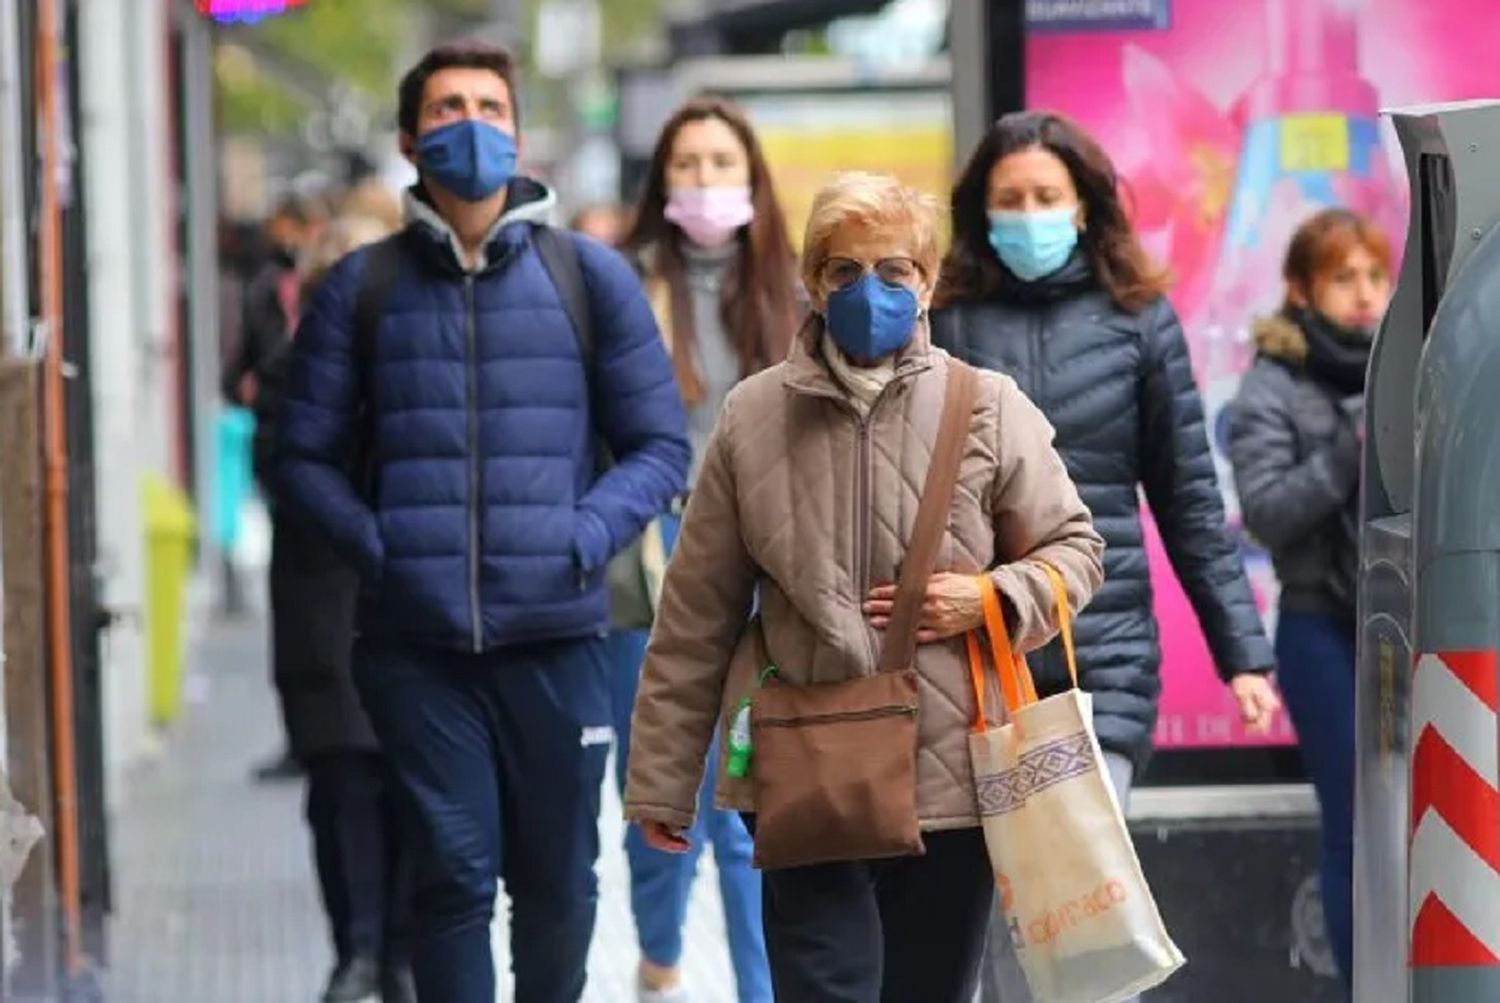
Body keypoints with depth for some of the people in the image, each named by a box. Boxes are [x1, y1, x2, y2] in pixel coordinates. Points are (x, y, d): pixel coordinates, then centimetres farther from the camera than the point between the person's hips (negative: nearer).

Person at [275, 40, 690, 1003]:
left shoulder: (591, 277, 6)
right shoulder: (361, 288, 7)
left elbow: (660, 446, 8)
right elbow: (307, 454, 9)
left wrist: (584, 537, -8)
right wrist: (376, 544, -7)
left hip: (557, 634, 1)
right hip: (415, 642, -1)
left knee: (556, 879, 10)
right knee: (455, 873, -5)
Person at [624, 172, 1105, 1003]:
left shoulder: (989, 409, 1)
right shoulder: (753, 416, 2)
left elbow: (1074, 549, 12)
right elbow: (696, 615, 6)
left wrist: (992, 600, -10)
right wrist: (663, 778, 6)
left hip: (952, 779, 1)